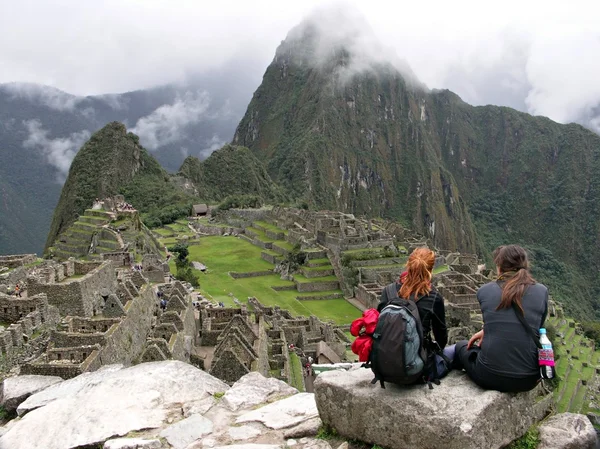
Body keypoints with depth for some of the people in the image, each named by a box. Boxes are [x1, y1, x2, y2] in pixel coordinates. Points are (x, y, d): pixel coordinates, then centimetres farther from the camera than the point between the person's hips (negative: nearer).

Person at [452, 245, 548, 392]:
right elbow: (537, 328, 13)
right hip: (528, 379, 2)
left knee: (461, 346, 30)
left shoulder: (484, 291, -4)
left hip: (490, 376, -2)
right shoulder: (541, 291, 0)